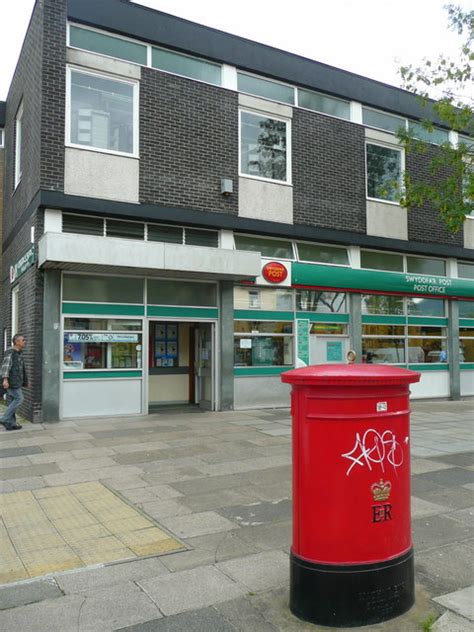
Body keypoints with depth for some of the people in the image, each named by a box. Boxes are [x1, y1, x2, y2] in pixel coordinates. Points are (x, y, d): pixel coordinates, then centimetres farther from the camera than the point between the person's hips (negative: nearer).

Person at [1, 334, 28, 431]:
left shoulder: (19, 354, 19)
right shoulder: (10, 352, -10)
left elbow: (22, 369, 26)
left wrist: (25, 381, 28)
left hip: (17, 382, 9)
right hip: (11, 381, -9)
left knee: (12, 401, 8)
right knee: (19, 399, -11)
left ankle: (10, 424, 9)